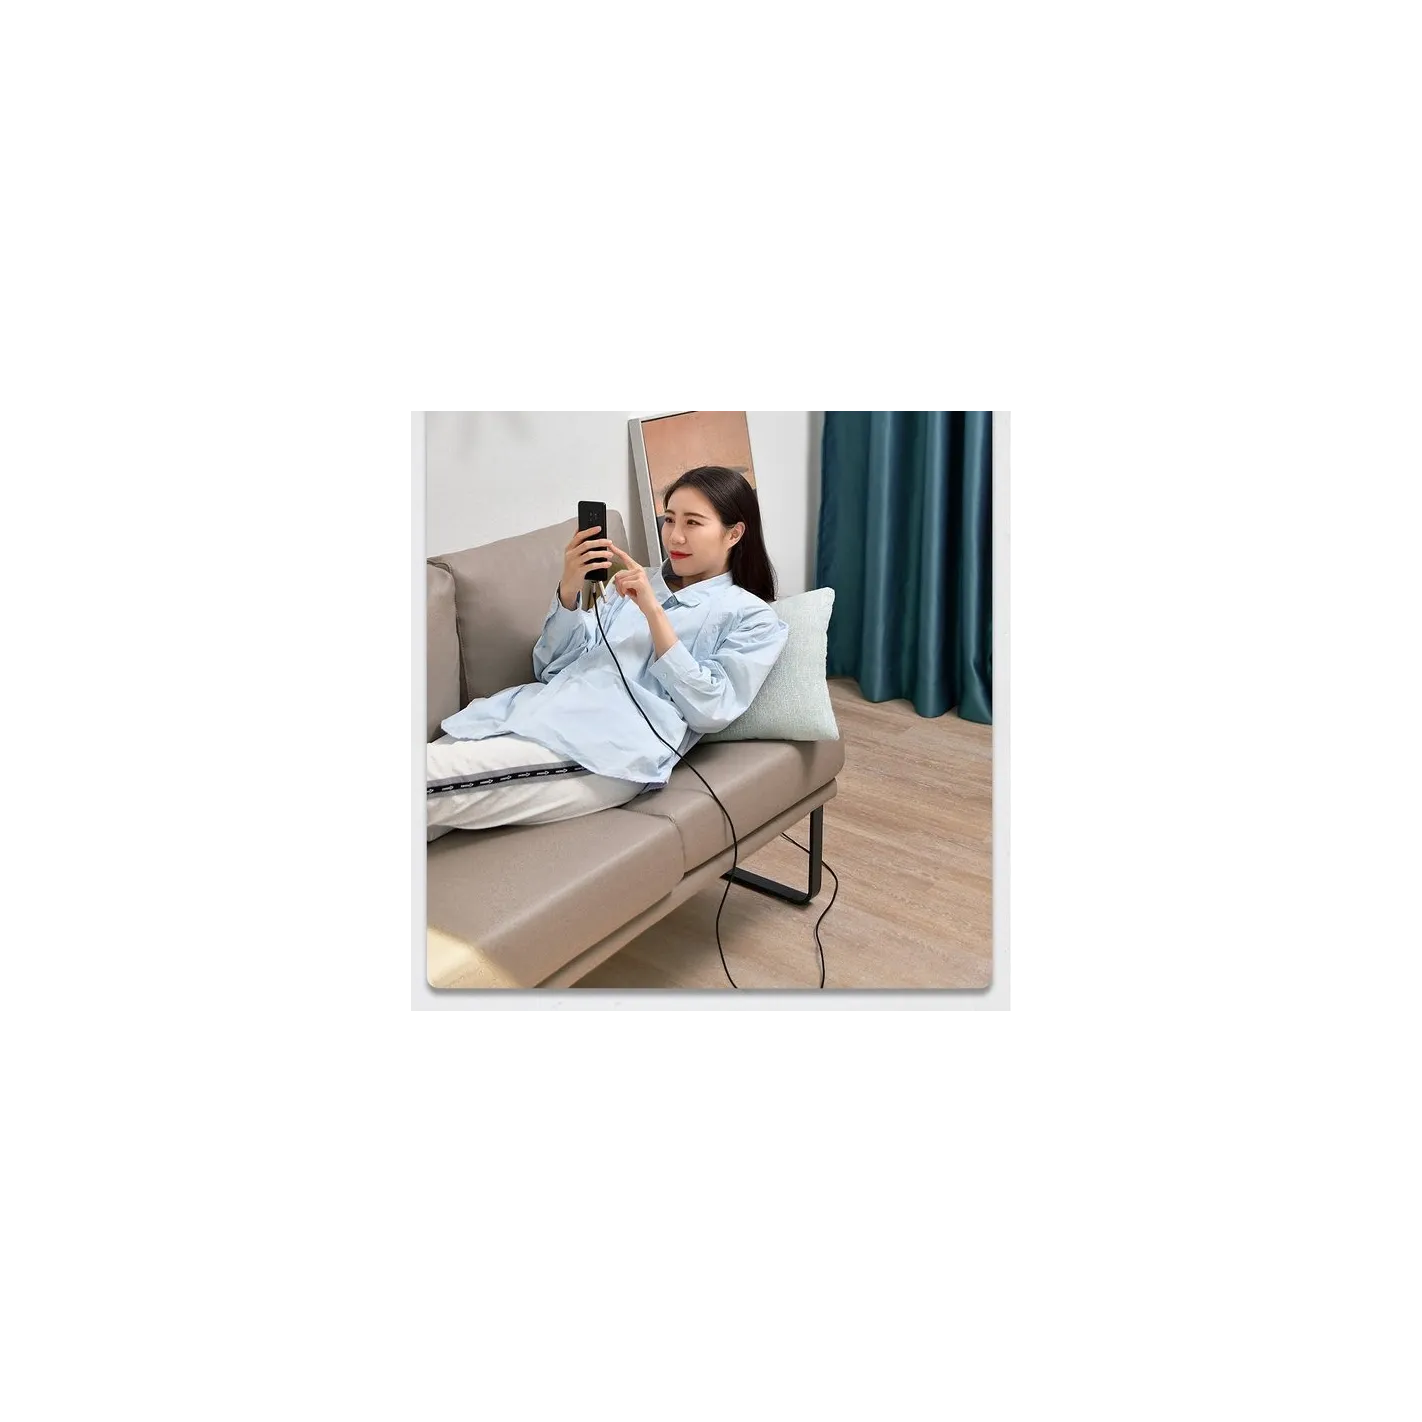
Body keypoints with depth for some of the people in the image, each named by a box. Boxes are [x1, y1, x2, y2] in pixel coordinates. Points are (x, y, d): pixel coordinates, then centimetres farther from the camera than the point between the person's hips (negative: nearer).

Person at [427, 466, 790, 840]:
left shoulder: (753, 618, 12)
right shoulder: (635, 581, 26)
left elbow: (709, 711, -5)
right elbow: (552, 668, 19)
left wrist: (653, 610, -8)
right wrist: (568, 591, 1)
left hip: (615, 745, -5)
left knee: (431, 774, -30)